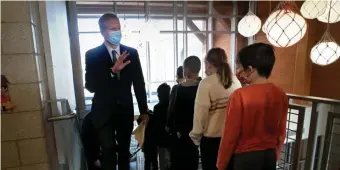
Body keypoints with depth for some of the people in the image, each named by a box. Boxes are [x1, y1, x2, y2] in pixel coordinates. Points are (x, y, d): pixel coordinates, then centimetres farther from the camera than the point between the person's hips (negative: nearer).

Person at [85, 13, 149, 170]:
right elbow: (90, 86, -15)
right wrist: (112, 71, -30)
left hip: (125, 110, 2)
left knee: (124, 151, 14)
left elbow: (139, 83, 2)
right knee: (108, 151, -2)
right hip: (104, 112, -2)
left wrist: (144, 111, 3)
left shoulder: (132, 53, -1)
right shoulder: (92, 55, -7)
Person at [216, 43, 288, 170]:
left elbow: (230, 135, -17)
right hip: (270, 155, 6)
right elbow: (281, 132, 6)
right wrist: (275, 155, 21)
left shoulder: (240, 96, -22)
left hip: (245, 156, -6)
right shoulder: (280, 94, -3)